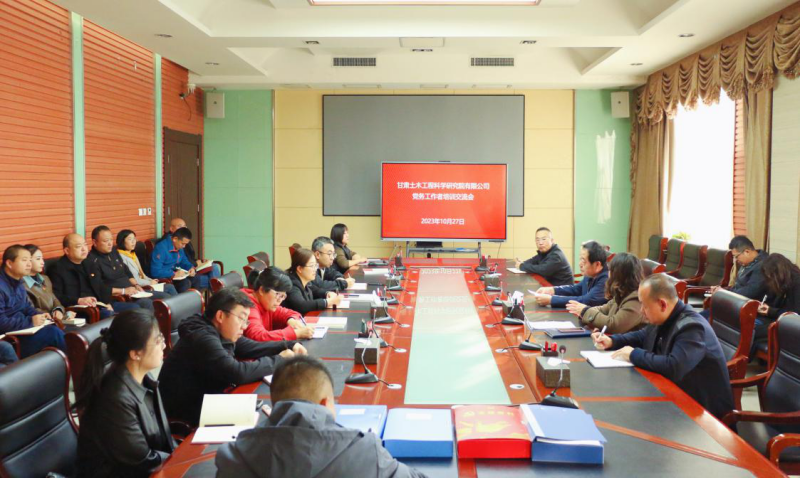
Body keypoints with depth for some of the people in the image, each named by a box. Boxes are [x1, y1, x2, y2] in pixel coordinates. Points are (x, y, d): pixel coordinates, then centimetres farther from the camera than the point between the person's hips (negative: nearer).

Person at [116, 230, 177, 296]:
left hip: (143, 284, 9)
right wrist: (149, 283, -10)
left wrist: (151, 281, 4)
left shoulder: (133, 255, 21)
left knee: (170, 287, -4)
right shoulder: (121, 257, -11)